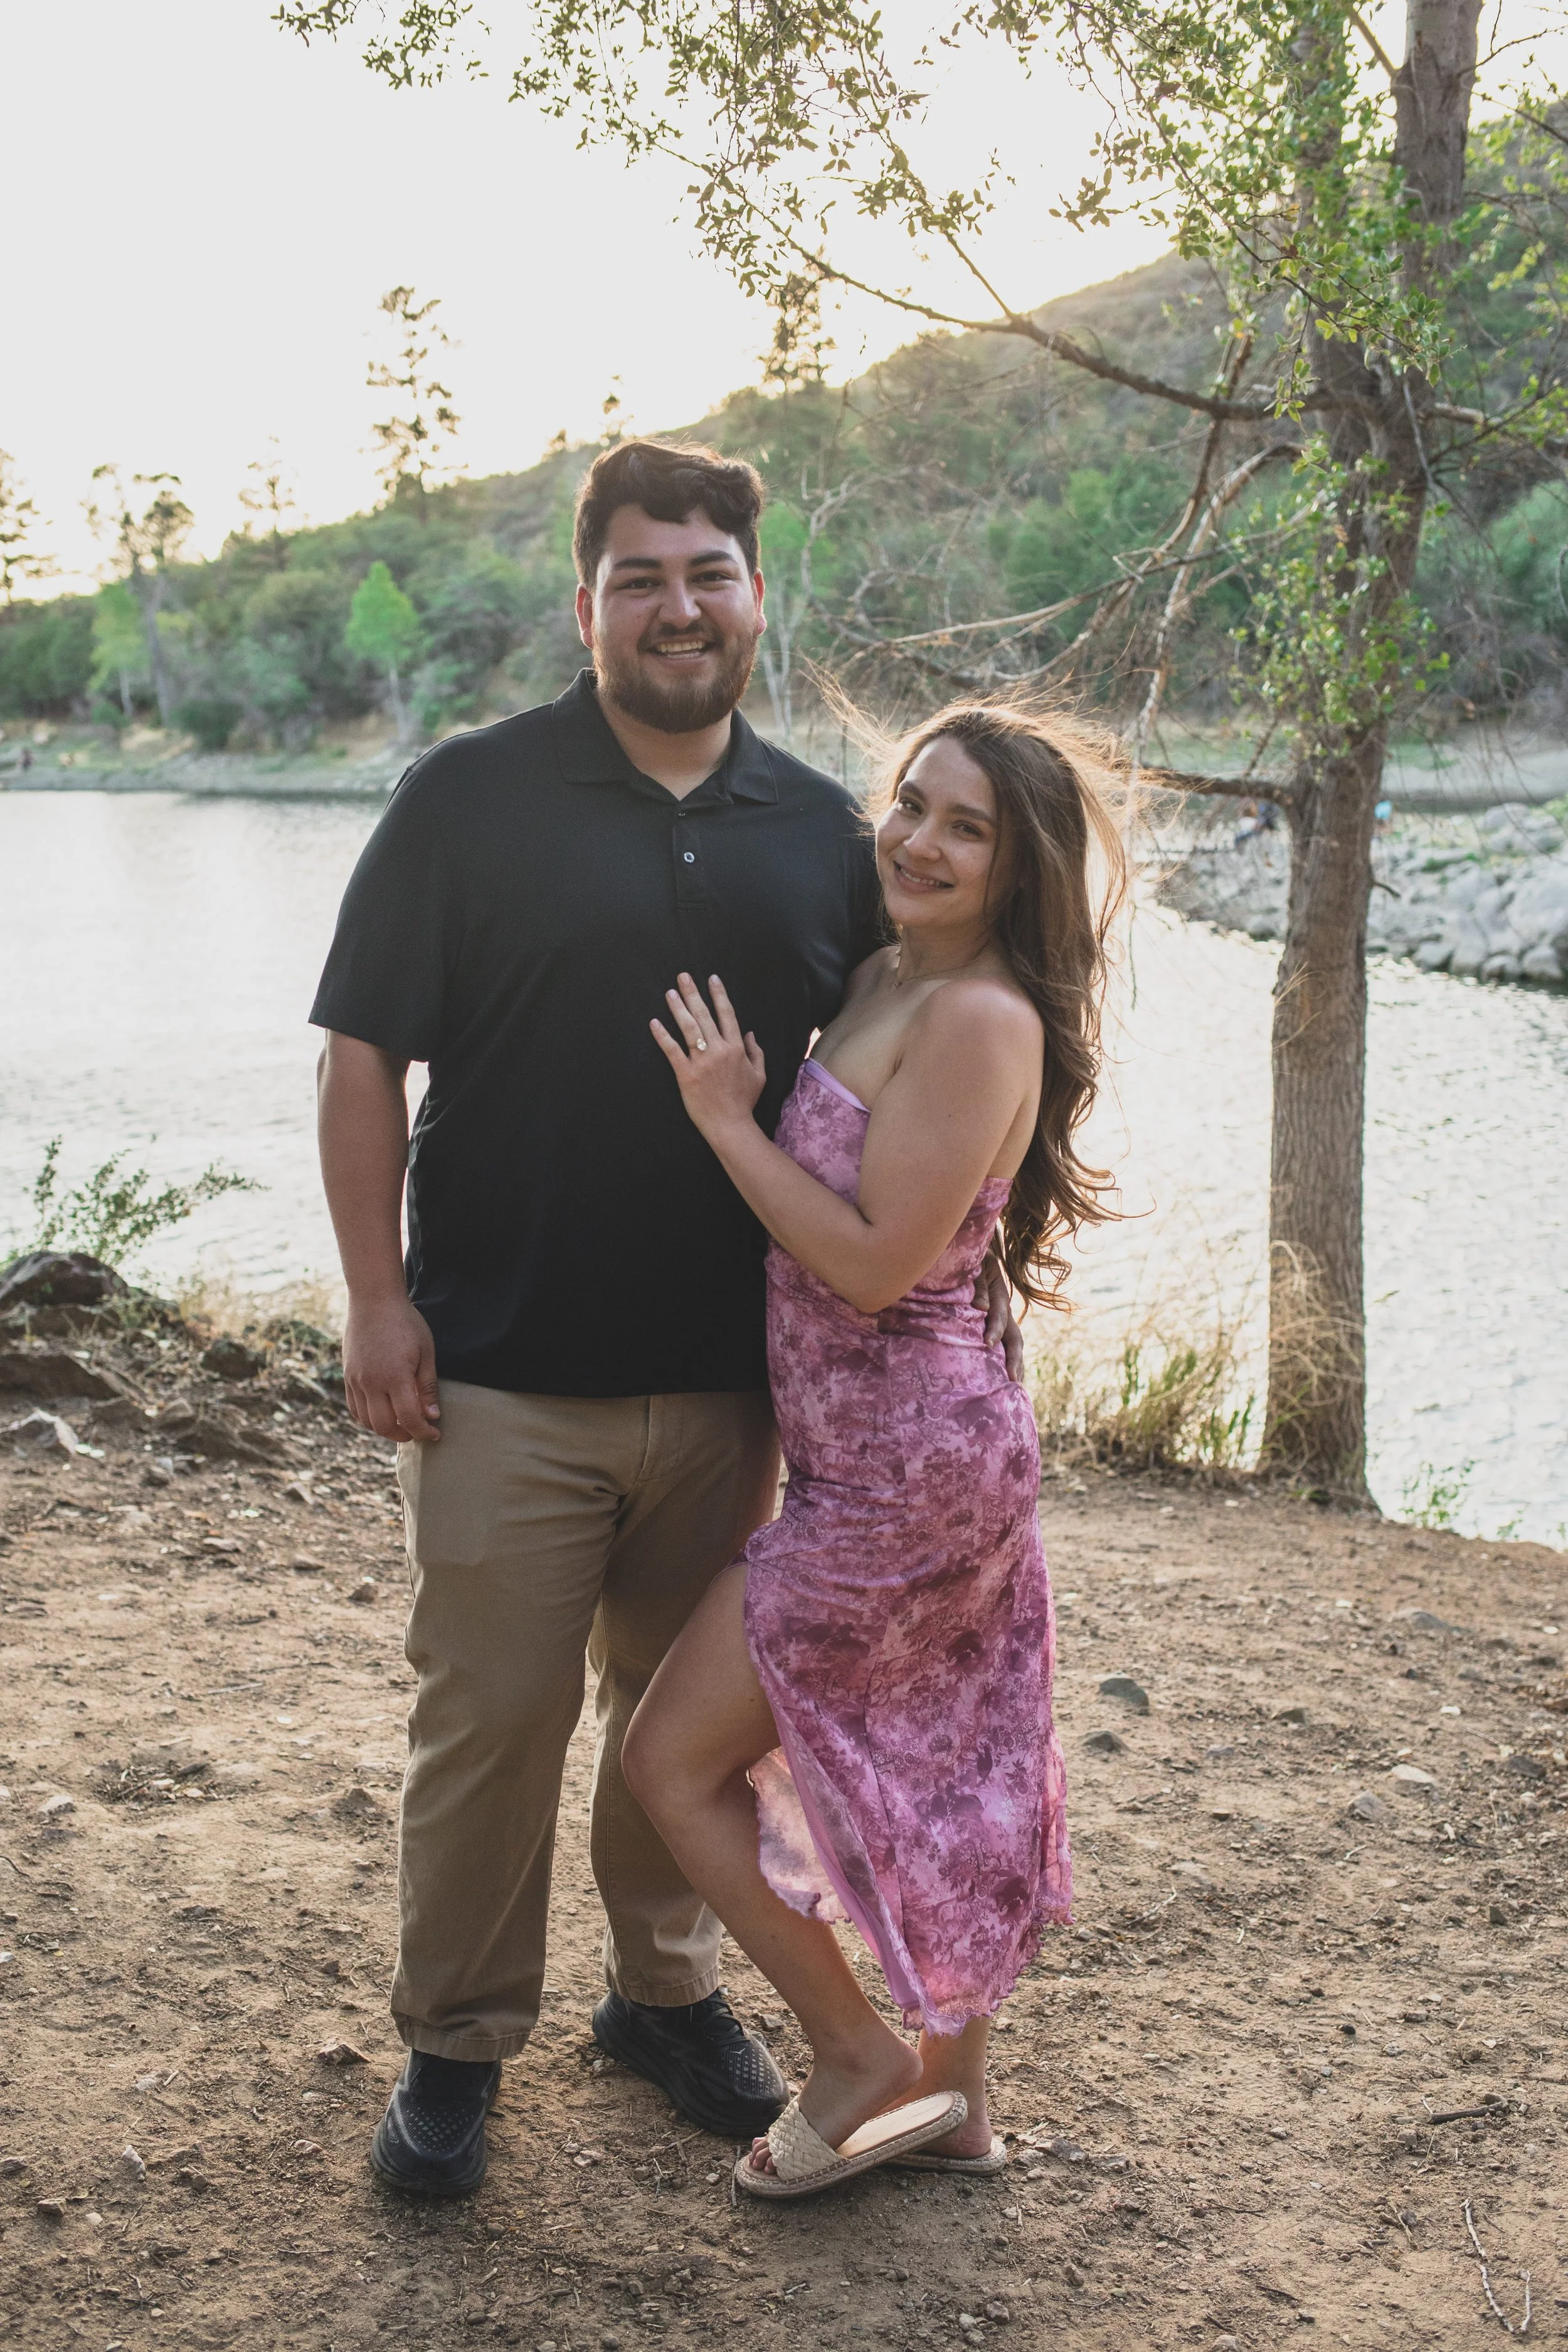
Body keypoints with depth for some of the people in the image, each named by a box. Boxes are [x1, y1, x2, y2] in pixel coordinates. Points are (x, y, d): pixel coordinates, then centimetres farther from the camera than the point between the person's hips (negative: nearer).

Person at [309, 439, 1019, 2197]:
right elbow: (364, 1055, -4)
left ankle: (667, 1990, 35)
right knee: (488, 1719, 3)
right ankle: (455, 2045, 21)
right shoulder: (472, 798, -3)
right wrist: (377, 1294, -10)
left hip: (730, 1383, 3)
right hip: (505, 1376, -3)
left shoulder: (821, 833, 7)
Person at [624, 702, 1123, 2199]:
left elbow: (876, 1261, -23)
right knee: (941, 1771, 19)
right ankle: (950, 2098, 34)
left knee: (673, 1757, 1)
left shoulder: (979, 1019, -21)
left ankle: (859, 2062, 15)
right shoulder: (881, 982, 7)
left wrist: (725, 1118, -17)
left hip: (905, 1464, -9)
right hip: (897, 1450, 9)